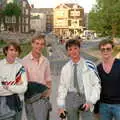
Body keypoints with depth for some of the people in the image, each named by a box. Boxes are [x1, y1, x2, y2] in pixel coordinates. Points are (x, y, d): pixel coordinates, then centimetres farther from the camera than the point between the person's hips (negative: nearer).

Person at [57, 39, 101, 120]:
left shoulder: (89, 65, -5)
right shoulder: (65, 68, 4)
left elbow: (96, 85, -2)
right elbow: (62, 87, 8)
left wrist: (91, 101, -10)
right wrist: (61, 105, 4)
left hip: (85, 98, -2)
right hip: (70, 99, 3)